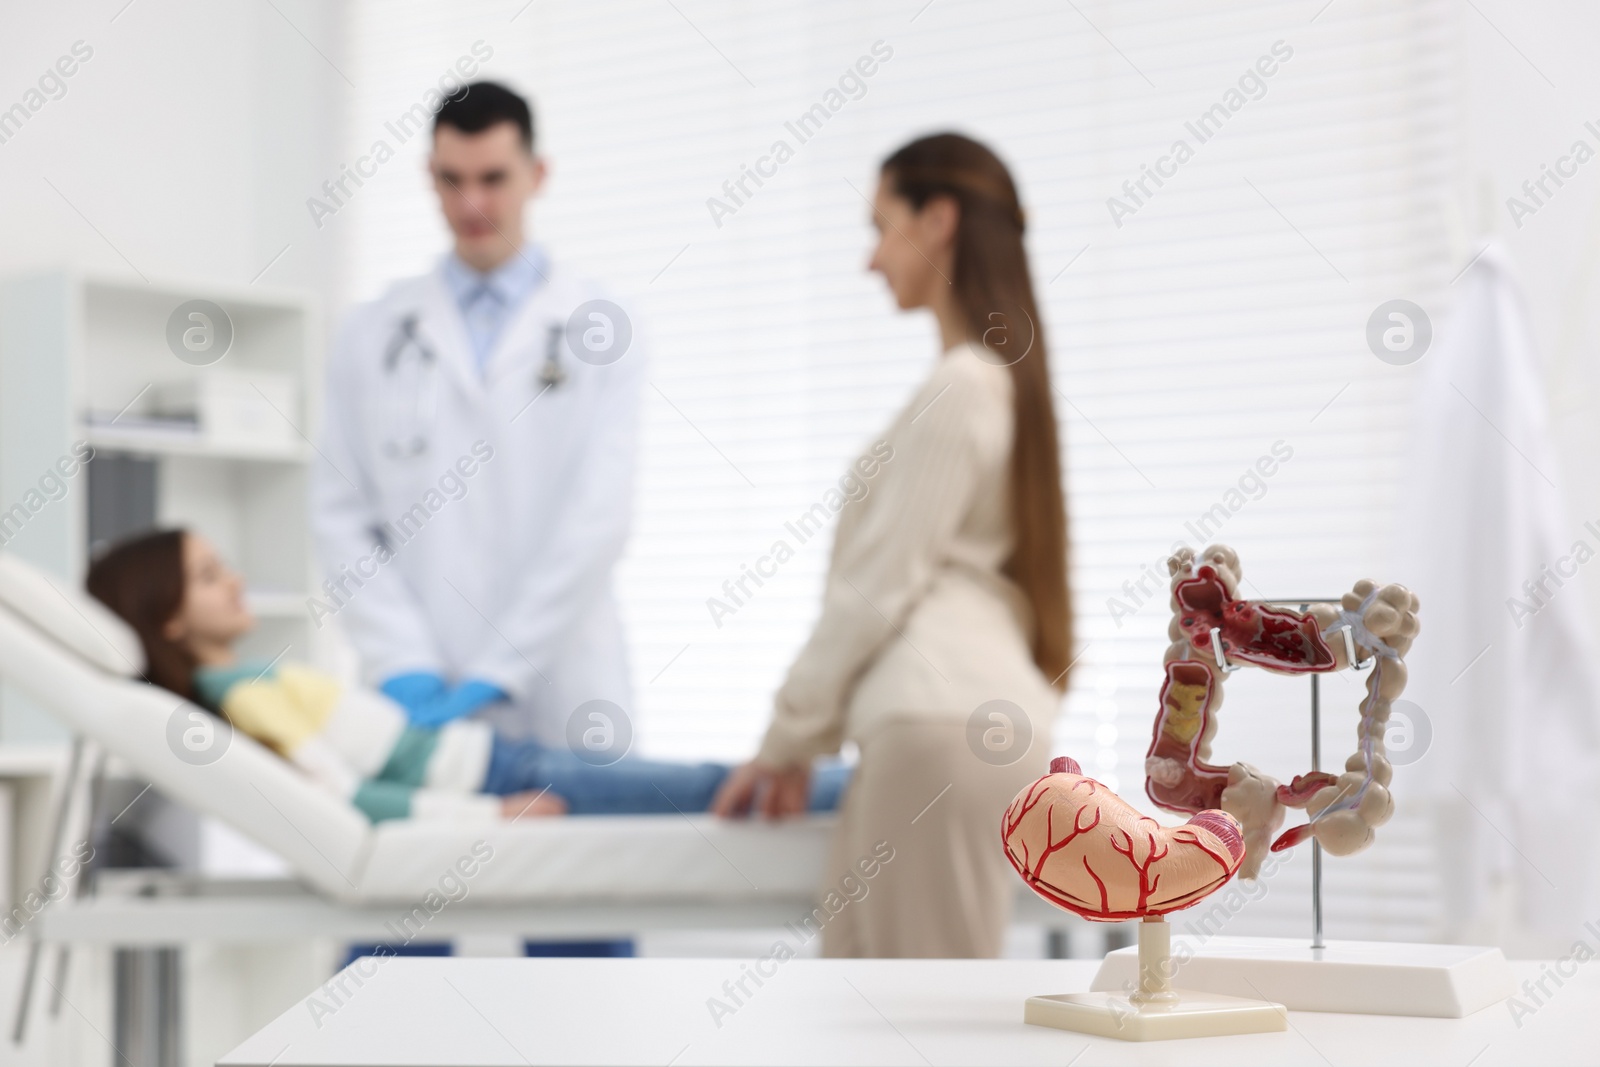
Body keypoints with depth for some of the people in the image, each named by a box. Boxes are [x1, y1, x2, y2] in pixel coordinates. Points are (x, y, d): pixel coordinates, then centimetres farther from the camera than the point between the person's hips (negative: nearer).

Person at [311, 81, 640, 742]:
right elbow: (341, 515, 6)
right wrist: (402, 665, -7)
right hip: (422, 699, 1)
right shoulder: (373, 337, 11)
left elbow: (598, 513, -5)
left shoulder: (596, 327, 4)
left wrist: (495, 674, -12)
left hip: (562, 701, -1)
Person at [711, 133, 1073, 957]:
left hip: (940, 727, -10)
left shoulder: (958, 388, -11)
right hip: (965, 712, 10)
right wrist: (805, 737, 20)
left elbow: (879, 584, -11)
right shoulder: (998, 379, 19)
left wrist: (789, 735, 0)